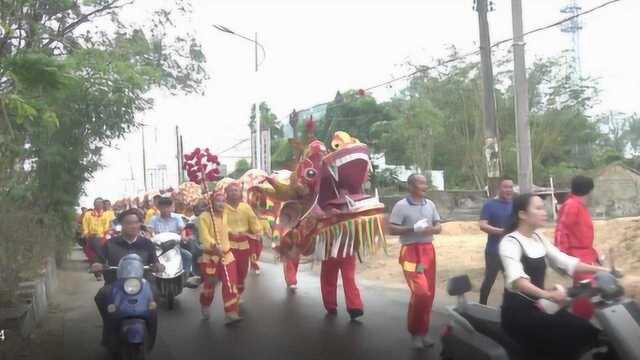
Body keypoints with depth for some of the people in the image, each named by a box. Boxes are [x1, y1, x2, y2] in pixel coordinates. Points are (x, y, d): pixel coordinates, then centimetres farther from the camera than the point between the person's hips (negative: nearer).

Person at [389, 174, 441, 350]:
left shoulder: (430, 204, 9)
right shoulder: (401, 206, -9)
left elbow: (439, 226, 14)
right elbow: (392, 229, -12)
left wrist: (432, 229, -9)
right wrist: (414, 228, -20)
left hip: (429, 250, 6)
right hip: (411, 251, -6)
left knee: (429, 293, 9)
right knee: (421, 292, -14)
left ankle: (423, 331, 23)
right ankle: (415, 332, 5)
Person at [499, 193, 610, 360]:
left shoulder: (538, 238, 11)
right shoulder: (510, 242, -16)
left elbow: (563, 260, 11)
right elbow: (515, 279, -32)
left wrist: (600, 269, 1)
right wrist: (547, 294, -46)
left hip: (539, 305, 8)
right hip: (519, 311, -8)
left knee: (586, 330, -5)